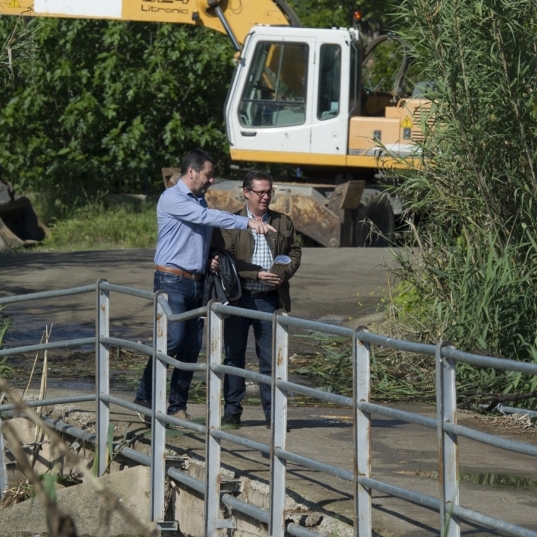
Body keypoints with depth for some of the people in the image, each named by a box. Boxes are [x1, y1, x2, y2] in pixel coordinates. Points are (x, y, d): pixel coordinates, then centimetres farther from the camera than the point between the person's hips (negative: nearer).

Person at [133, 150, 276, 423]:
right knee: (172, 340, -15)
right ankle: (145, 397, -3)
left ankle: (177, 406, 8)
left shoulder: (199, 200, 18)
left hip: (197, 282, 8)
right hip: (172, 280, -8)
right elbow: (207, 217, -22)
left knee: (192, 347, 3)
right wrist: (247, 223, -28)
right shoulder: (171, 199, -9)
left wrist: (211, 260, 8)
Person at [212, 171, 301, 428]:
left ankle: (272, 412, 6)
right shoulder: (229, 224, 0)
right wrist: (257, 274, -17)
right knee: (234, 355, 6)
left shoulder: (283, 223, 10)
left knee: (271, 357, 1)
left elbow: (295, 252, 14)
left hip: (269, 299, 1)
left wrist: (286, 273, -8)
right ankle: (232, 410, 14)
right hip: (238, 298, -1)